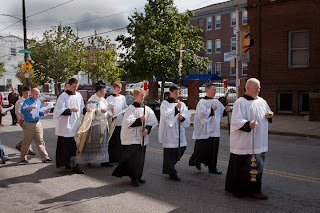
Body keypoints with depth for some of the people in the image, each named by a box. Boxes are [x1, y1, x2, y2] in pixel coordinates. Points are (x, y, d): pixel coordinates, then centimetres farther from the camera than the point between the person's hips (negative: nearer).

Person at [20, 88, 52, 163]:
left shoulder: (39, 102, 14)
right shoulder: (27, 101, -6)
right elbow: (22, 110, -20)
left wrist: (44, 112, 5)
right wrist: (29, 108, -39)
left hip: (37, 124, 5)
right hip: (28, 124, -5)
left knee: (40, 141, 2)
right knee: (26, 142, 5)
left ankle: (45, 158, 1)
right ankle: (23, 158, 22)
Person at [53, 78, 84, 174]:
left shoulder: (79, 96, 11)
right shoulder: (63, 96, -7)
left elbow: (81, 108, 19)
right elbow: (59, 110, -12)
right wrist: (70, 110, -26)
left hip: (75, 125, 6)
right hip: (66, 126, -6)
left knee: (73, 146, 11)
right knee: (70, 147, -7)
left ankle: (67, 163, 25)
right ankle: (74, 166, -5)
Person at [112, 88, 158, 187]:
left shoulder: (147, 109, 6)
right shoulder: (130, 109, -7)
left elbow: (153, 121, 6)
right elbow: (128, 122, -18)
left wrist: (147, 128, -10)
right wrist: (140, 120, -28)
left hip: (142, 138, 5)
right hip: (132, 138, -5)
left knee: (141, 159, 12)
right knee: (134, 159, -7)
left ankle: (137, 177, 27)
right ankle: (134, 178, 8)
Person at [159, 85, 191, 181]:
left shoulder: (181, 104, 12)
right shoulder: (165, 103, -2)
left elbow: (187, 115, 8)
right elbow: (166, 115, -16)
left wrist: (183, 117, -13)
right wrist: (175, 108, -20)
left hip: (179, 131, 6)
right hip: (169, 131, -5)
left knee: (181, 148, 7)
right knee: (170, 153, -3)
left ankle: (169, 167, 29)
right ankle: (172, 173, 10)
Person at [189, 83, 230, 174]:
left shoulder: (216, 102, 10)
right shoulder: (202, 102, -9)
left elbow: (221, 112, 18)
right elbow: (202, 114, -20)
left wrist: (226, 110, -1)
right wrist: (211, 110, -17)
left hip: (214, 131, 6)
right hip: (204, 131, -6)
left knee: (213, 150, 9)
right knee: (202, 149, 1)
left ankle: (212, 168, 19)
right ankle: (196, 161, 28)